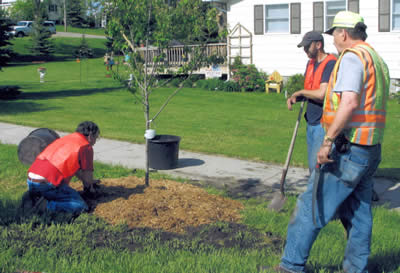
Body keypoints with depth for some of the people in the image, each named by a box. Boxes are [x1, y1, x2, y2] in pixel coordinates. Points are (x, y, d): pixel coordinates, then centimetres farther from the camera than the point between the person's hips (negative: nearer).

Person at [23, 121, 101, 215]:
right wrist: (89, 186, 27)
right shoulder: (86, 147, 0)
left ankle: (32, 196, 12)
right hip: (47, 184, -8)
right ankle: (46, 206, -17)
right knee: (81, 207, -5)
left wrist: (88, 182, 46)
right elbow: (87, 176, 4)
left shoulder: (64, 139, 25)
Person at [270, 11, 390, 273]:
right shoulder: (378, 60, 18)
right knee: (359, 213, 14)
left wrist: (328, 140, -25)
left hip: (348, 148, -9)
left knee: (311, 205, -1)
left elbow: (350, 102, -25)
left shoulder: (352, 57, -12)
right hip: (371, 150, 9)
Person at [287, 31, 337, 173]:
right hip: (311, 123, 9)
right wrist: (294, 98, 2)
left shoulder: (331, 64, -16)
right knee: (313, 166, 15)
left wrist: (300, 92, -9)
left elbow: (321, 94, -25)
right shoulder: (311, 63, 13)